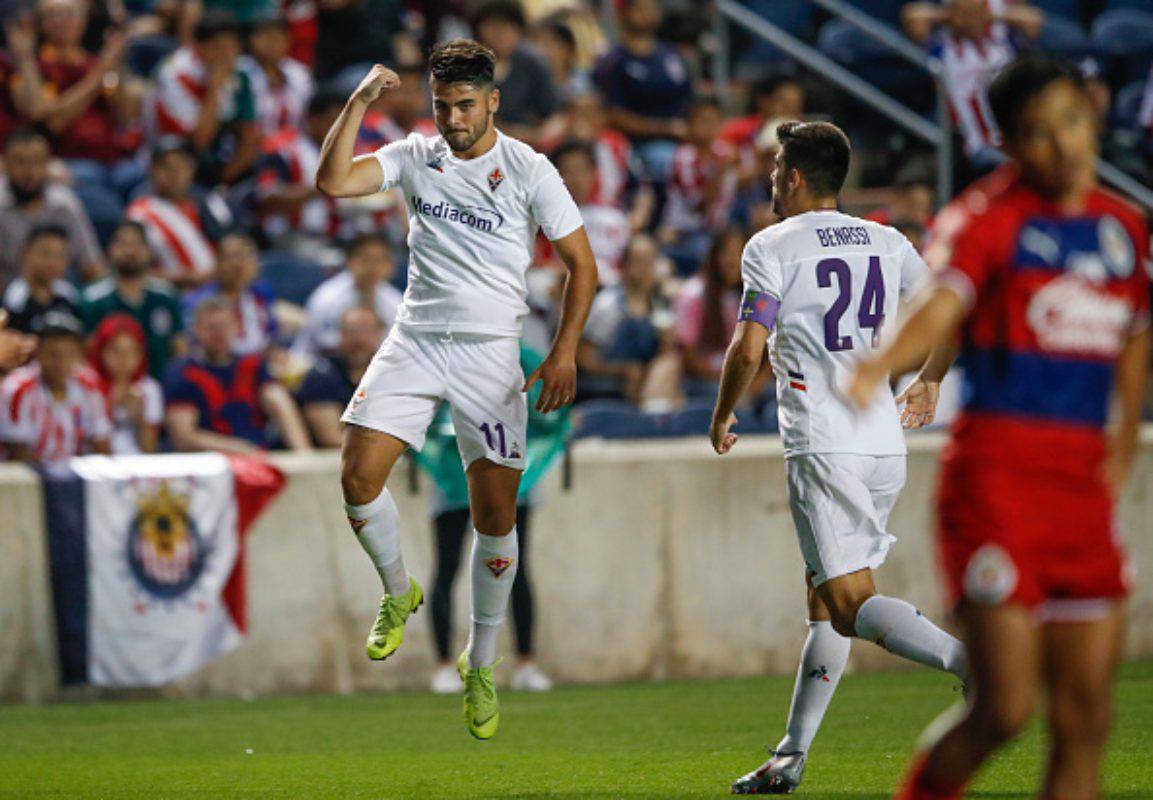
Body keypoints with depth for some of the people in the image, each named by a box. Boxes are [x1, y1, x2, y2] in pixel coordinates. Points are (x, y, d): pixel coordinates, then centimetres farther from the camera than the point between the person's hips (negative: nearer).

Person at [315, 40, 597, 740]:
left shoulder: (529, 170, -4)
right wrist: (360, 102, -15)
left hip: (492, 354, -2)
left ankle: (482, 666, 14)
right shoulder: (416, 157, 5)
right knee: (359, 477, -15)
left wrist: (565, 353, -11)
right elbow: (334, 182, -8)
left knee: (496, 516, -1)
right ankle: (398, 592, 14)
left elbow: (582, 264, -1)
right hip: (415, 342, 2)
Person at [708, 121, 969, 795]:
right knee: (825, 598, 14)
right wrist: (929, 384, 30)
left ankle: (977, 663, -33)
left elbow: (749, 349, -11)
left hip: (824, 447, -7)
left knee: (851, 604, -11)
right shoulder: (887, 243, 14)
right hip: (885, 443, 7)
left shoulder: (772, 247, -3)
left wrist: (723, 417, 6)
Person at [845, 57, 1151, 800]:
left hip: (1084, 482, 6)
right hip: (998, 474, -6)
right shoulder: (988, 217, -6)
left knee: (1085, 720, 1)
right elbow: (941, 306, -23)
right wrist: (882, 364, -43)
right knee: (1006, 706, -11)